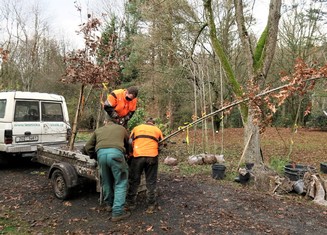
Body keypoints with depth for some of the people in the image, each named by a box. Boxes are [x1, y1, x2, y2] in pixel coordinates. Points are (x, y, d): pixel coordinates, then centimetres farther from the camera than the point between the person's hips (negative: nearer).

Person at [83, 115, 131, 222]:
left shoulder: (98, 130, 31)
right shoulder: (121, 128, 28)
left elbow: (87, 148, 25)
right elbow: (128, 144, 30)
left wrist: (96, 157, 38)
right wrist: (125, 154, 46)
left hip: (101, 153, 3)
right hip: (116, 153, -2)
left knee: (106, 181, 22)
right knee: (120, 183, 6)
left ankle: (110, 204, 37)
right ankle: (117, 212, 0)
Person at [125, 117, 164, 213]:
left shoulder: (136, 128, 21)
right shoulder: (157, 130, 21)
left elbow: (130, 142, 13)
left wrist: (130, 153, 25)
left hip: (137, 156, 0)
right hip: (152, 157, 0)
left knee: (134, 181, 11)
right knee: (151, 182, 9)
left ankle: (130, 204, 16)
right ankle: (151, 206, 13)